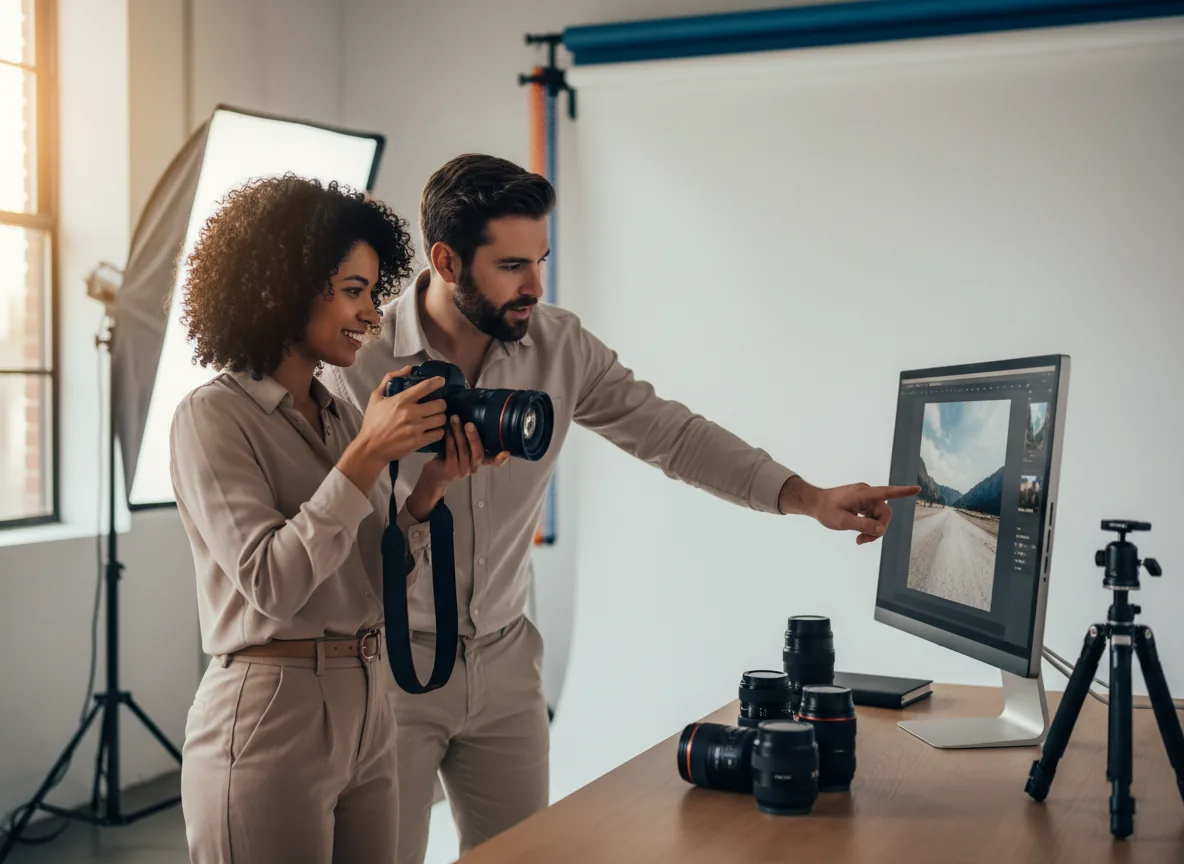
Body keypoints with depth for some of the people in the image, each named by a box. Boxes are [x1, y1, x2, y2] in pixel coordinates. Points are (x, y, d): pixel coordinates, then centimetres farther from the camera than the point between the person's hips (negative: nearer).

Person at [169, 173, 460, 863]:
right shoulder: (213, 417, -9)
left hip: (368, 716, 7)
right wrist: (368, 455, -20)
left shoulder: (344, 416, 10)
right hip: (270, 722, -6)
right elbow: (271, 583, -19)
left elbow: (384, 573, 8)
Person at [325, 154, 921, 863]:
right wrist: (428, 489, -35)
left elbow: (668, 431, -4)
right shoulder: (361, 363, -15)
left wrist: (811, 498, -13)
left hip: (507, 659, 4)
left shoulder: (559, 346, -3)